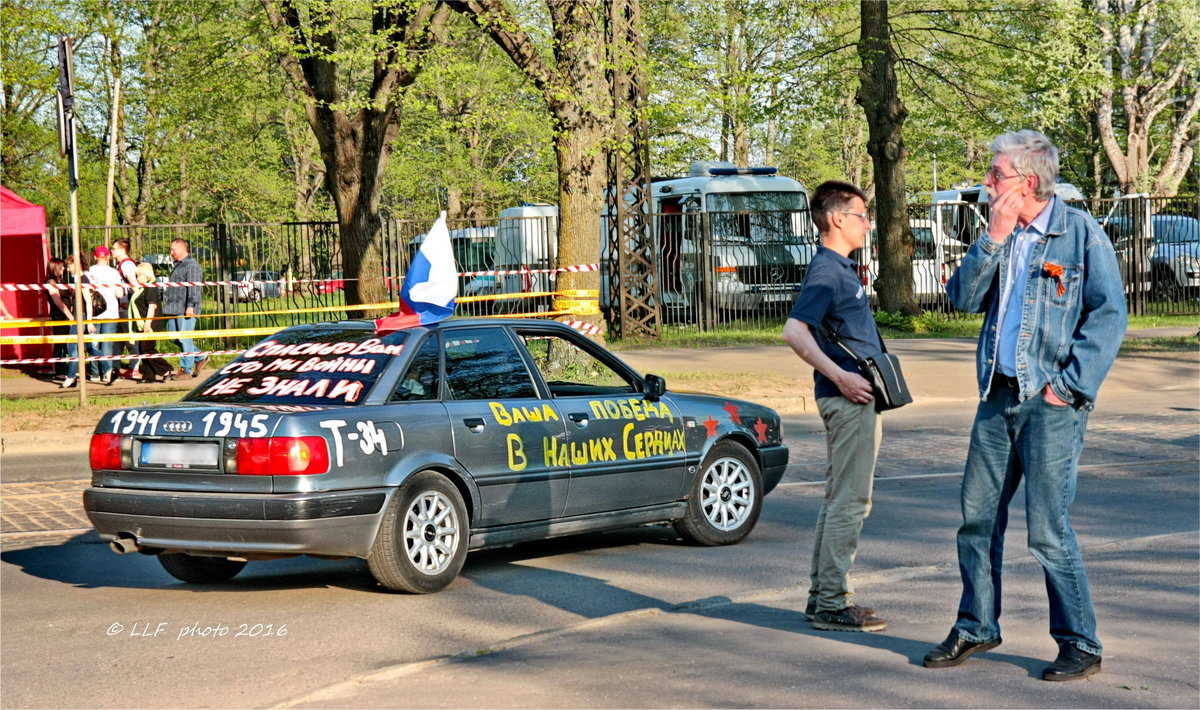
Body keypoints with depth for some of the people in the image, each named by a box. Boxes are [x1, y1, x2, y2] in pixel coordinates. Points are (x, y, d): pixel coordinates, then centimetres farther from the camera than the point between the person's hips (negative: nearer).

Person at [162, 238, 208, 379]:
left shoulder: (192, 265, -11)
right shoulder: (178, 265, 21)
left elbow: (194, 288, -19)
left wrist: (190, 305, -25)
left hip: (186, 310, -10)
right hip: (175, 309, 10)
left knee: (185, 338, -7)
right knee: (175, 337, 10)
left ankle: (186, 369, -2)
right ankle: (200, 358, 19)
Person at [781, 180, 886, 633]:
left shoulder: (842, 268, 16)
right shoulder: (826, 271, -15)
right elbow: (794, 331, -26)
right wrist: (840, 376, -26)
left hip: (855, 397, 10)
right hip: (848, 399, -10)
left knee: (839, 499, 14)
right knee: (850, 501, -8)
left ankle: (823, 594, 19)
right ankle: (832, 604, -5)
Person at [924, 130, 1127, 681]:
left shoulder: (1080, 232, -6)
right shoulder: (1001, 234, 12)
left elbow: (1110, 314, -10)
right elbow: (963, 297, 3)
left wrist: (1071, 384, -14)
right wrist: (994, 239, -8)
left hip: (1050, 403, -6)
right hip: (998, 397, 7)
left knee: (1047, 528, -7)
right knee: (978, 516, 11)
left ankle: (1080, 645, 5)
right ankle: (976, 628, 25)